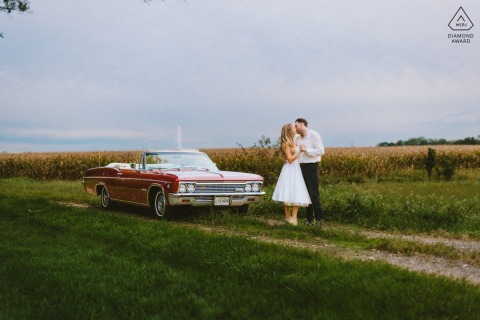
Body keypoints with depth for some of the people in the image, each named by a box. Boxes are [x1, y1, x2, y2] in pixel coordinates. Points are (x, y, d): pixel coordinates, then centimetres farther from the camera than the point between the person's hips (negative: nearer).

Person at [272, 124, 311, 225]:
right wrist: (300, 151, -15)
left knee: (296, 194, 1)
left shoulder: (293, 142, 16)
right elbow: (290, 159, -16)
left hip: (296, 170, 8)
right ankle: (288, 216, -4)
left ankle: (294, 217, 1)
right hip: (290, 171, -8)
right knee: (288, 195, -7)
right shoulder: (286, 143, -10)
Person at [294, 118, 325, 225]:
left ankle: (318, 218, -1)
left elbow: (321, 151, -14)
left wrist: (306, 150, -17)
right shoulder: (297, 138, 13)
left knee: (314, 193, -7)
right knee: (306, 193, 8)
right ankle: (309, 218, 13)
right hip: (301, 167, 7)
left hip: (311, 167, -7)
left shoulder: (314, 135, -6)